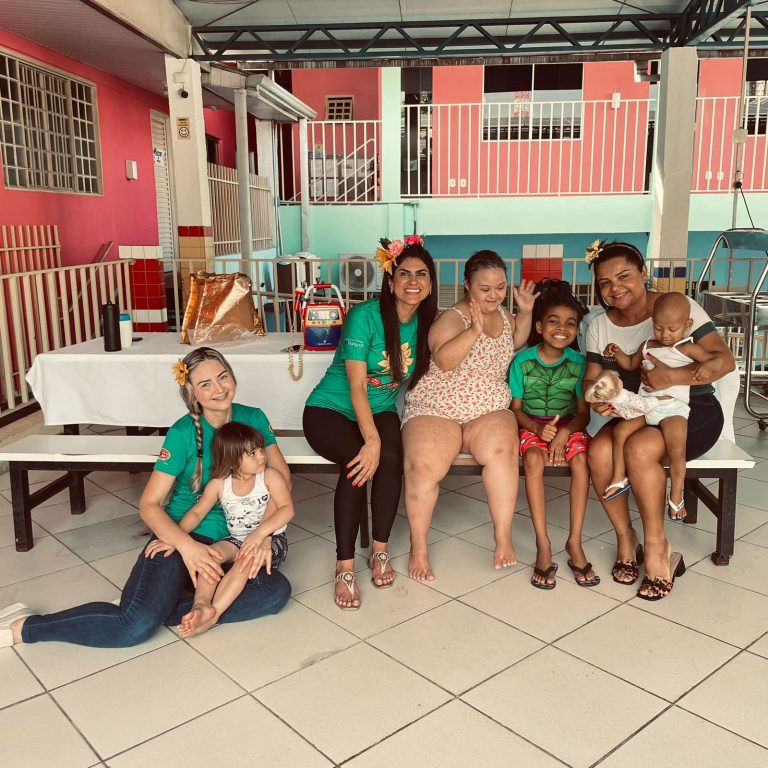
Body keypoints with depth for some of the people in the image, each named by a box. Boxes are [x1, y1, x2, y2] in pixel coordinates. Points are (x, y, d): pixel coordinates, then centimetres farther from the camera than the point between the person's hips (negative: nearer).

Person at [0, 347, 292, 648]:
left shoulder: (254, 419, 2)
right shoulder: (183, 433, -9)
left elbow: (282, 478, 1)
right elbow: (148, 505, -10)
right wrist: (187, 546, -28)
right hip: (180, 534, -4)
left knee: (277, 590, -27)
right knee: (137, 625, -28)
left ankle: (176, 612, -18)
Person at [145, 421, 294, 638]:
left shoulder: (269, 476, -11)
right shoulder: (219, 484, -3)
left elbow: (287, 509, -22)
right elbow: (196, 513, -6)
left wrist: (259, 533, -36)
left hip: (271, 541, -3)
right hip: (236, 540, 4)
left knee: (247, 558, -33)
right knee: (212, 551, -25)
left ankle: (213, 612, -37)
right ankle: (201, 603, -40)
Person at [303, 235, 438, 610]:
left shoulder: (425, 323, -1)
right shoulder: (365, 316, -18)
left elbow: (418, 377, 3)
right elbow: (356, 386, -22)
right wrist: (371, 440, -34)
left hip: (381, 410, 4)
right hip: (330, 409, -4)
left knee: (391, 457, -28)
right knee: (360, 460, -32)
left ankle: (380, 550, -11)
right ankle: (345, 567, -24)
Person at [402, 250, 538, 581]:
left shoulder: (503, 314, 12)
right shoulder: (452, 318, -9)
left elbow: (515, 343, 32)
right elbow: (444, 360, -24)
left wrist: (525, 312, 14)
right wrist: (475, 330, -33)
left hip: (489, 410, 4)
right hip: (434, 409, -4)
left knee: (502, 450, -31)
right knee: (424, 465, -32)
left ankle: (503, 538, -17)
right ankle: (418, 547, -10)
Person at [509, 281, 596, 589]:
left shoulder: (578, 362, -3)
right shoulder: (522, 361, -6)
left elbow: (584, 412, -1)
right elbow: (516, 407, -1)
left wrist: (565, 433, -20)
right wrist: (538, 429, -20)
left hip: (569, 427, 1)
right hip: (533, 427, -1)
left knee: (581, 460, -31)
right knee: (534, 460, -34)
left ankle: (575, 542, -21)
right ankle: (543, 546, -29)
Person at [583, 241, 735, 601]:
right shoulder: (600, 326, 6)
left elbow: (725, 360, -15)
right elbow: (591, 379, 4)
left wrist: (674, 376, -32)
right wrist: (596, 398, -21)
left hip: (691, 410, -4)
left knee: (639, 448, -33)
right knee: (599, 451, -27)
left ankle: (656, 548, -16)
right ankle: (625, 539, -7)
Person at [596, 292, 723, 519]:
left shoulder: (689, 348, 3)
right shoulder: (648, 346, 17)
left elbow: (717, 361, -1)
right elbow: (631, 364, 31)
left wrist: (706, 368, -24)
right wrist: (618, 353, 12)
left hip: (674, 408, -4)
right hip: (645, 404, 4)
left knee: (677, 451, -19)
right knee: (620, 430, -17)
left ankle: (676, 496, -1)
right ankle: (619, 478, -3)